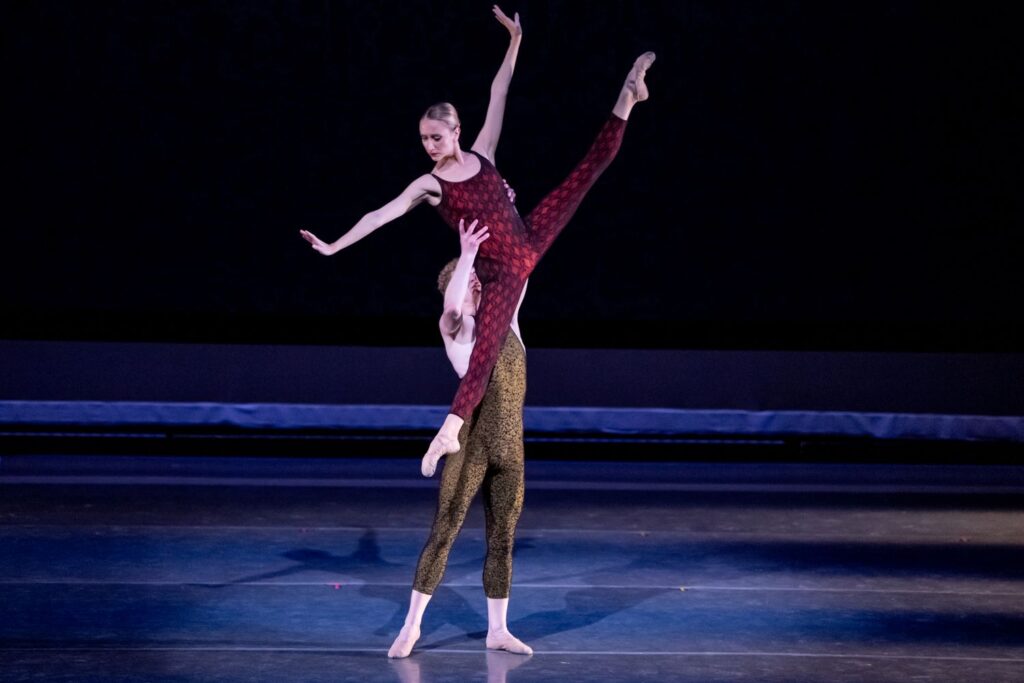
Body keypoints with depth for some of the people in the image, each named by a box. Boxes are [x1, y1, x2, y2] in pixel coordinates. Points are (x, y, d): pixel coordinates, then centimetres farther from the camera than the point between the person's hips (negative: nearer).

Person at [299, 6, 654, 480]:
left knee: (594, 161, 0)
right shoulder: (428, 185, -6)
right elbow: (381, 215, -12)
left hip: (529, 239, 4)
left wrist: (514, 40, -5)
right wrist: (334, 247, -19)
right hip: (500, 272, -3)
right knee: (485, 350, -15)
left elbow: (497, 97, -1)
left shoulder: (482, 153, 2)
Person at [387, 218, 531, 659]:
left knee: (502, 539, 9)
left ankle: (497, 629, 17)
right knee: (444, 530, -3)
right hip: (472, 444, -5)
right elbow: (452, 307, -25)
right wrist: (466, 254, -30)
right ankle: (412, 624, 3)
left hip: (510, 448, 5)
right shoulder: (457, 327, -2)